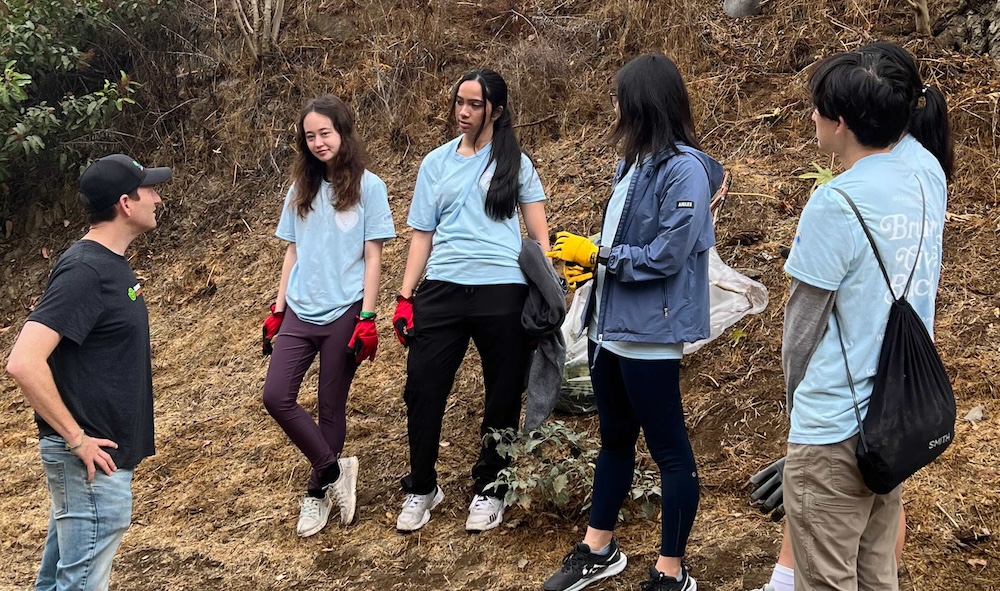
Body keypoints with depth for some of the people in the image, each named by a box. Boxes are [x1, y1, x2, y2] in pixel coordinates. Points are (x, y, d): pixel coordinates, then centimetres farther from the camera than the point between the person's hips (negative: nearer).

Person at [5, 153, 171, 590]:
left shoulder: (110, 262, 9)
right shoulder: (85, 271, -20)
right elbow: (23, 363, -27)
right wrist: (76, 439, -21)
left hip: (102, 451, 9)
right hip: (92, 460, -9)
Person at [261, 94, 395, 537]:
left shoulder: (367, 186, -3)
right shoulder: (301, 189, 10)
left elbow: (373, 256, -4)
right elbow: (292, 252, 14)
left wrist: (367, 318, -10)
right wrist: (278, 309, 10)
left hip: (343, 313, -4)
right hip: (300, 312, 4)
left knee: (331, 405, 4)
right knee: (276, 396, -9)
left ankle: (318, 492, 20)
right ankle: (335, 469, 7)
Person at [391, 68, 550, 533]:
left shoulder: (515, 163, 7)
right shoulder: (436, 163, 13)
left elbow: (539, 233, 7)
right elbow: (422, 234, 12)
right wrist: (404, 297, 5)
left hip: (502, 291, -2)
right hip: (442, 289, 2)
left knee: (503, 395, 6)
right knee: (422, 390, -1)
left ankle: (488, 488, 23)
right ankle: (421, 487, 18)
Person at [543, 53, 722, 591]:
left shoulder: (684, 169, -17)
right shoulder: (632, 163, 10)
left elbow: (665, 256, -21)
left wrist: (595, 254, -13)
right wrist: (587, 259, 1)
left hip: (648, 333, -9)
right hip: (609, 324, 9)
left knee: (669, 450, 3)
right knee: (614, 439, 20)